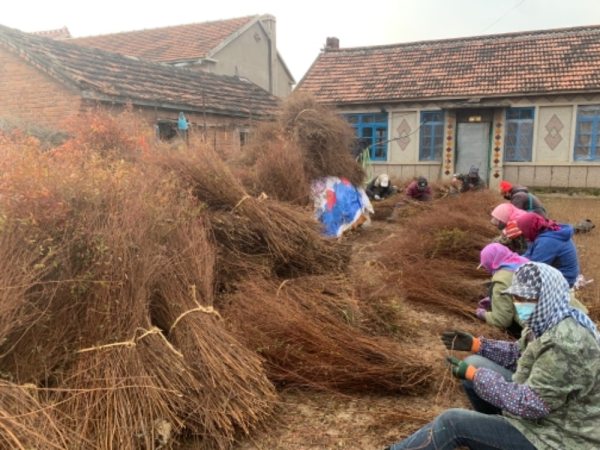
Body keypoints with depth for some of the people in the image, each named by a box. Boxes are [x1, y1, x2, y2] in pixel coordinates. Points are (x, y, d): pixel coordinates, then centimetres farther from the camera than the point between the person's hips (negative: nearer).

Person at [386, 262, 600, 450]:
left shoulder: (566, 345, -32)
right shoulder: (547, 321, -2)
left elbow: (528, 404, -31)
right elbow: (519, 354, 13)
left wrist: (474, 374, -24)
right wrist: (476, 344, 1)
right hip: (541, 410, 9)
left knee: (452, 422, -13)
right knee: (476, 364, 6)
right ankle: (494, 429, 20)